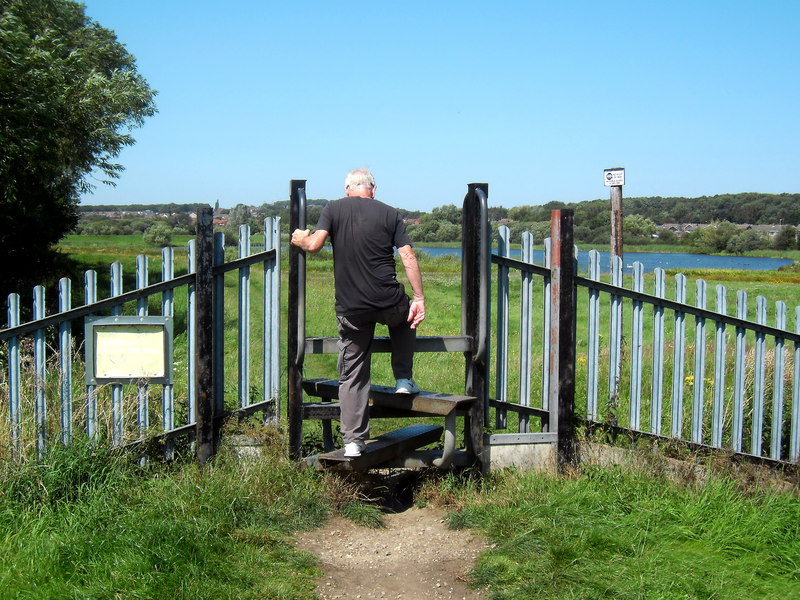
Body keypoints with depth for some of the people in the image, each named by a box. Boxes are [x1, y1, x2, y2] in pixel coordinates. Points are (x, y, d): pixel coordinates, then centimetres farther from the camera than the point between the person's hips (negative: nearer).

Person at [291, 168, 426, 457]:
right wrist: (419, 298, 0)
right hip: (389, 303, 0)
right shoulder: (389, 213, 4)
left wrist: (300, 239, 13)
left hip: (350, 309, 0)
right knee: (406, 317, 36)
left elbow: (314, 244, -10)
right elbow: (408, 257, -3)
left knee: (352, 375, 8)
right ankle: (403, 380, 30)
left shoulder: (334, 209, 3)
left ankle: (354, 440, 8)